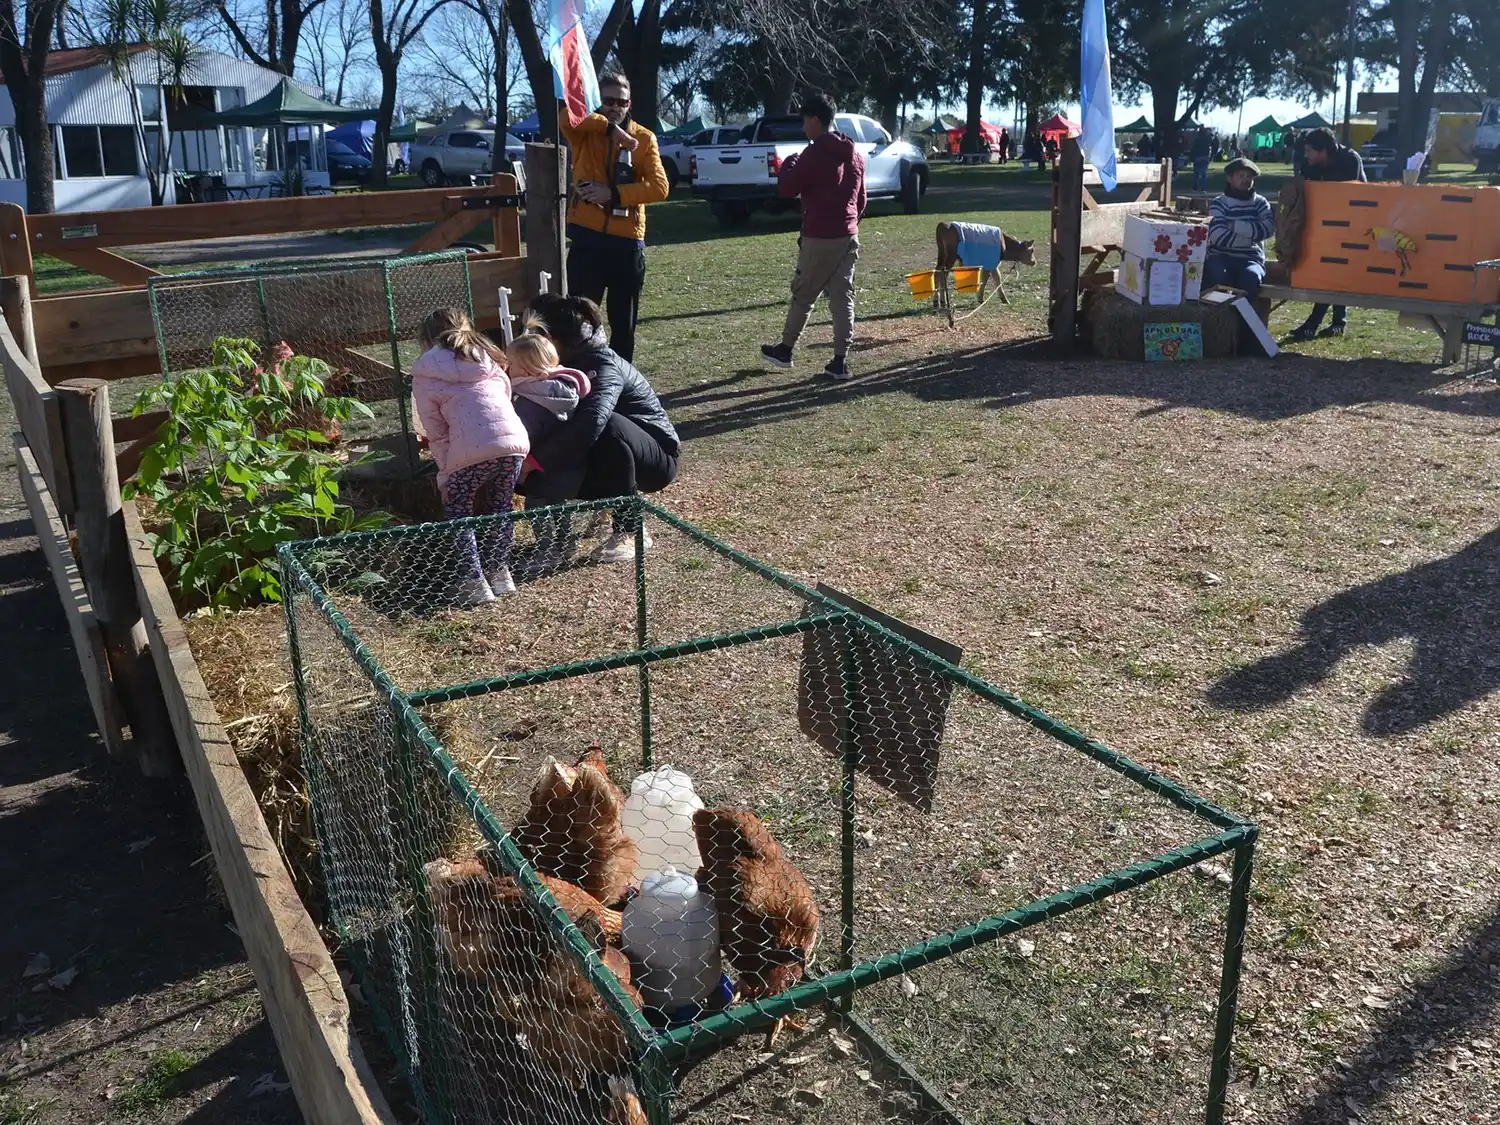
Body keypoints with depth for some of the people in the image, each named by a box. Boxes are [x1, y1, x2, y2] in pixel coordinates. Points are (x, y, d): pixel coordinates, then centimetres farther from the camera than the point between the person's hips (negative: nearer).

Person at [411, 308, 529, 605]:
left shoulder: (425, 376, 13)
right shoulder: (486, 357, 25)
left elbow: (436, 433, 9)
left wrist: (446, 475, 17)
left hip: (472, 450, -4)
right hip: (514, 440, 4)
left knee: (457, 509, 16)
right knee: (499, 505, 25)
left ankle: (475, 580, 8)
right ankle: (500, 571, 23)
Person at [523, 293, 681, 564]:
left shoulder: (603, 365, -27)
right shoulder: (567, 362, -3)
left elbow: (591, 420, -44)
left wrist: (535, 457, -41)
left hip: (657, 458, -7)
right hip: (612, 460, 7)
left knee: (608, 426, -37)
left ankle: (628, 531, -24)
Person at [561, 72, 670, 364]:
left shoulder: (644, 138, 5)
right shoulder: (584, 131, 4)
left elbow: (659, 187, -8)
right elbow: (565, 115, -20)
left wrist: (613, 193, -16)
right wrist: (611, 127, -18)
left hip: (627, 241, 1)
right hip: (587, 238, -1)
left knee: (624, 321, 10)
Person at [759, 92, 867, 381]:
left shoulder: (814, 154, -12)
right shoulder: (854, 154, 13)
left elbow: (787, 190, -8)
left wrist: (788, 165, 9)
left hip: (820, 237, -6)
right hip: (848, 236, 7)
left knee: (803, 294, 7)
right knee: (843, 296, 4)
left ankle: (785, 350, 20)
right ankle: (840, 360, 1)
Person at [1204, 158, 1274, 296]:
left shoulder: (1260, 203, 13)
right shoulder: (1219, 204, 4)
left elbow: (1268, 228, -8)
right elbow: (1218, 237, -12)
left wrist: (1234, 225, -11)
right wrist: (1252, 237, -7)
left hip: (1251, 259, 2)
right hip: (1221, 257, -1)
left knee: (1251, 277, -34)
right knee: (1218, 276, -36)